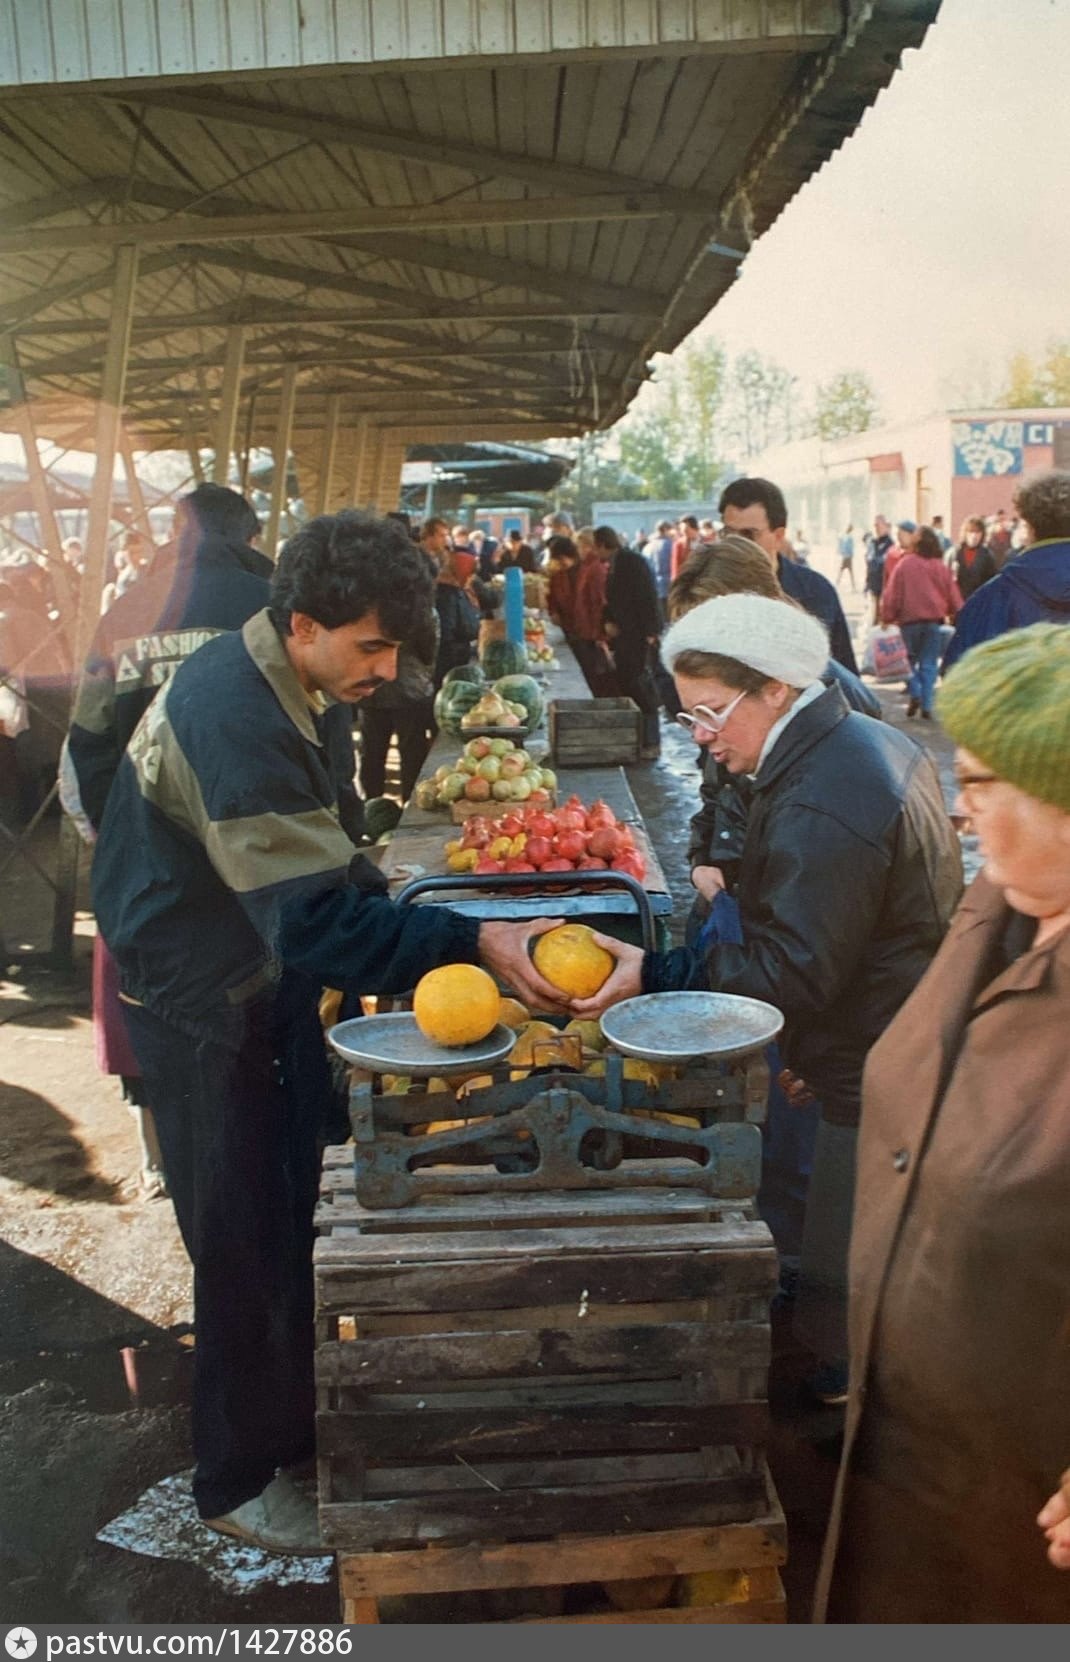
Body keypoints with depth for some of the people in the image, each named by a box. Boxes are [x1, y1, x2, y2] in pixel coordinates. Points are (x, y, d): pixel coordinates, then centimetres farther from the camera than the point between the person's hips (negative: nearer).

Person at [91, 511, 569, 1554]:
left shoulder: (267, 684, 1)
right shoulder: (235, 720, -31)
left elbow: (316, 861, 13)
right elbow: (315, 918, -37)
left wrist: (391, 912, 1)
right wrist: (474, 942, -42)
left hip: (259, 981, 9)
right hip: (205, 1008, -9)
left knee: (288, 1215, 20)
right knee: (245, 1244, 4)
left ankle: (289, 1422, 41)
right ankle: (239, 1481, 25)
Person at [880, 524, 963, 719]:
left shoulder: (905, 564, -7)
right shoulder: (941, 567, 0)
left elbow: (892, 593, -6)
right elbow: (953, 596, 5)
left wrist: (888, 617, 1)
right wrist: (957, 616, 16)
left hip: (910, 619, -1)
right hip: (934, 620, 2)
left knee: (910, 660, 15)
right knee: (929, 664, 6)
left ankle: (915, 694, -5)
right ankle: (926, 706, 2)